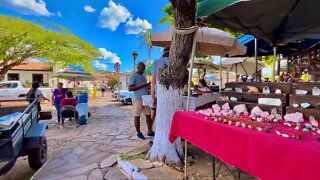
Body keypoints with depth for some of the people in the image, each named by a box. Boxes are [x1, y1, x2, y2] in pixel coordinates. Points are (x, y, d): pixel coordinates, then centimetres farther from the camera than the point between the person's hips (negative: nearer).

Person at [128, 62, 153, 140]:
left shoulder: (144, 76, 16)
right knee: (137, 116, 4)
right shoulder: (133, 76, -7)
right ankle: (139, 133, 15)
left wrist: (149, 83, 6)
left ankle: (150, 131, 19)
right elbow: (130, 88, -16)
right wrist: (142, 85, -21)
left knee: (148, 115, 7)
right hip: (137, 99, -7)